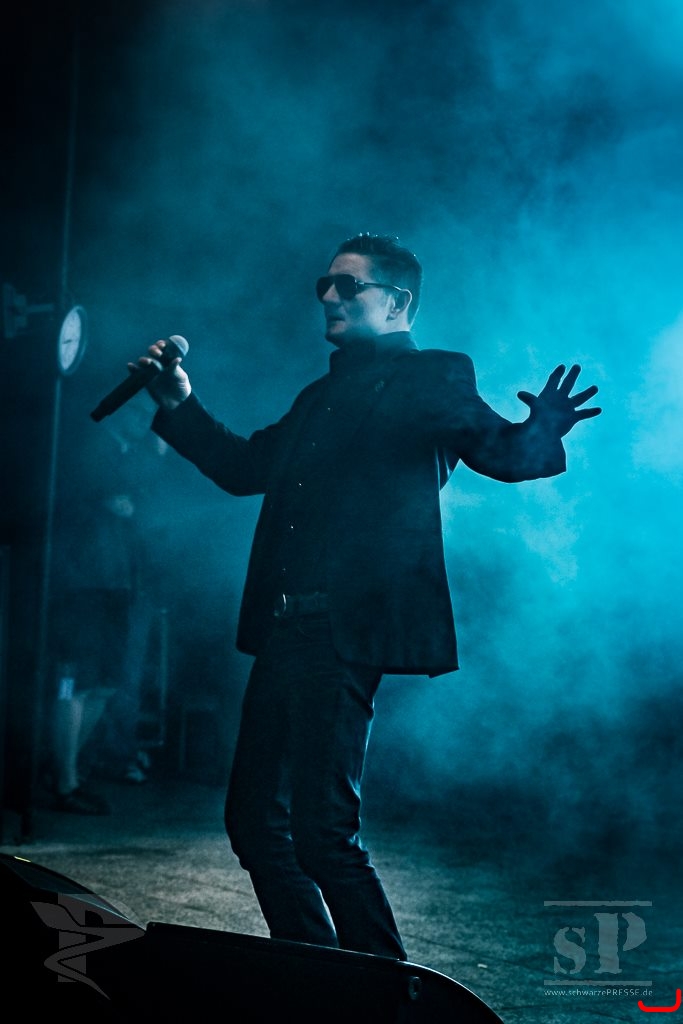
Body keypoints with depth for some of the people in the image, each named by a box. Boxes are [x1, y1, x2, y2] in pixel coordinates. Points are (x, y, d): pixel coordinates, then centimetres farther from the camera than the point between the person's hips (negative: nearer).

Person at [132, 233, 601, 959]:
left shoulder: (435, 379, 3)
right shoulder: (322, 397, 24)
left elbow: (499, 450, -9)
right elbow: (245, 467, 32)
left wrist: (541, 433, -31)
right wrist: (180, 406, 22)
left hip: (346, 632, -9)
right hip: (286, 630, 9)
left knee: (323, 832, -12)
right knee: (255, 819, 11)